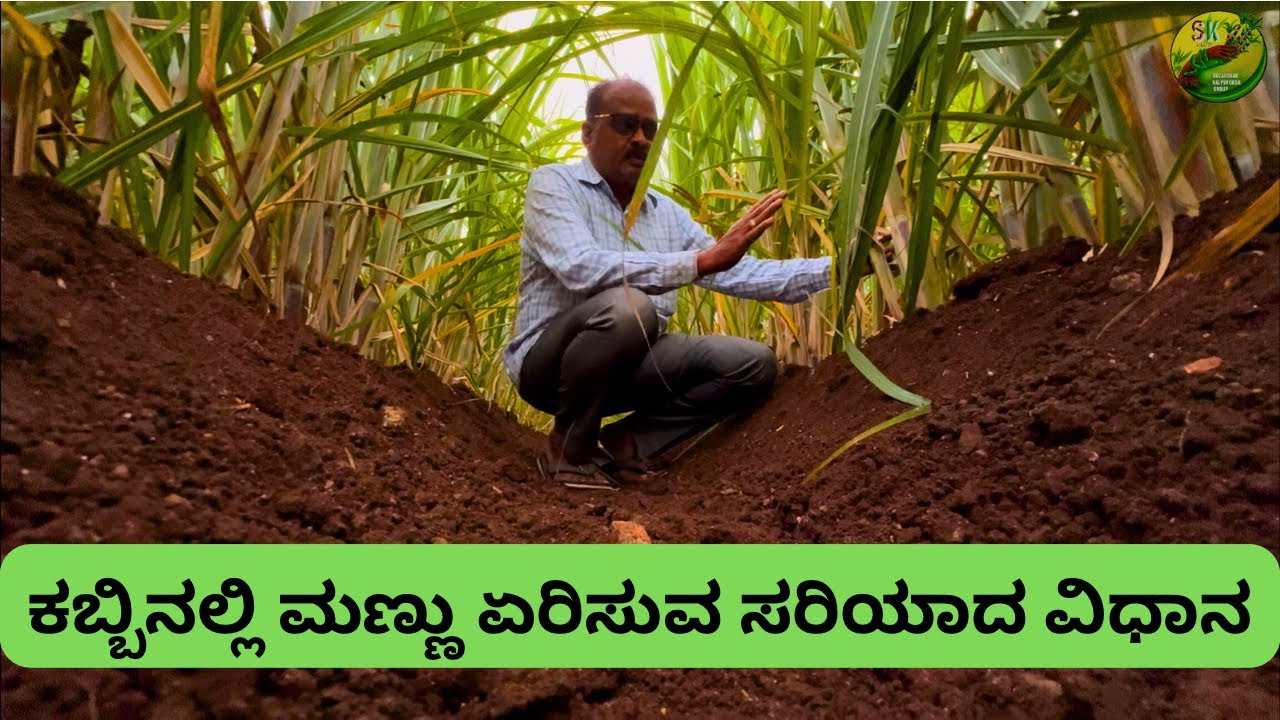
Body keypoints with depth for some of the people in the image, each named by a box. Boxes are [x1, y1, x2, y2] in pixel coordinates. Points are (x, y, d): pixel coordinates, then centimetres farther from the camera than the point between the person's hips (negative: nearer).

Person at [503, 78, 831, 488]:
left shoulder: (667, 213, 11)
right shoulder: (553, 184, -8)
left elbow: (742, 274, 7)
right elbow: (582, 268, -28)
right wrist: (702, 260, -34)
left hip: (626, 367, 6)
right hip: (548, 361, -6)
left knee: (754, 363, -7)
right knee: (627, 307, -37)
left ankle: (629, 442, -2)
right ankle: (571, 449, -13)